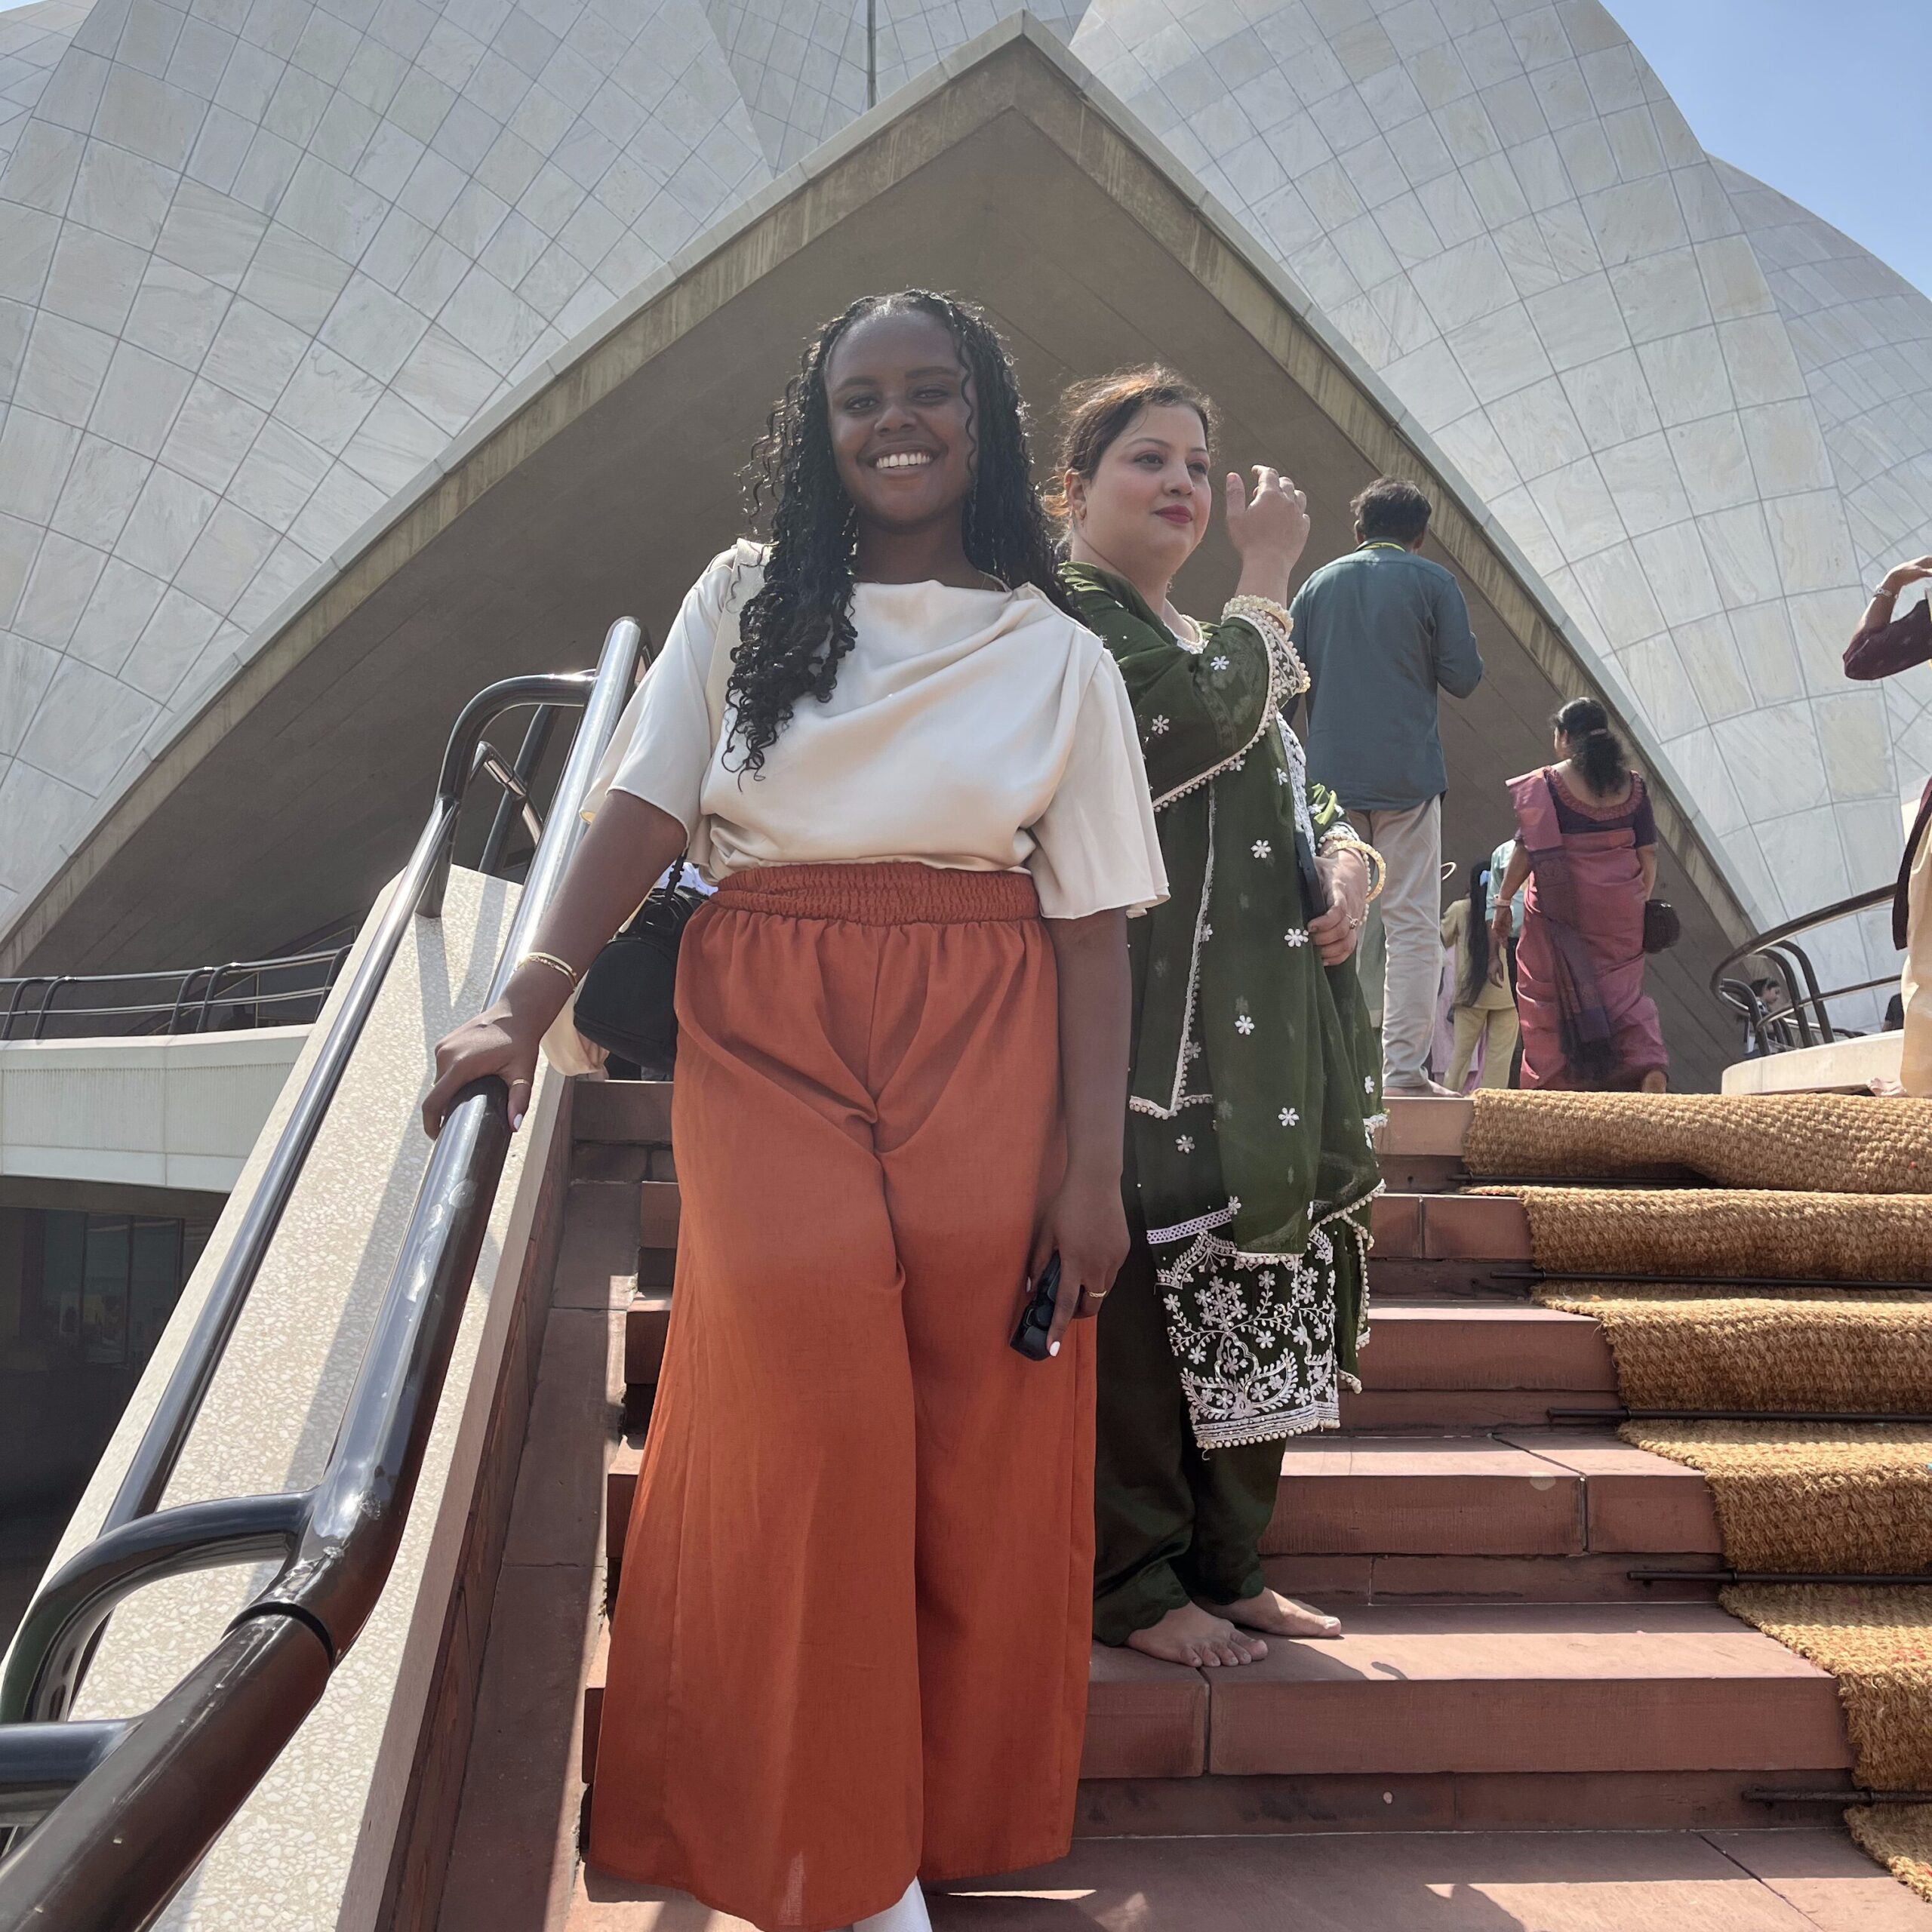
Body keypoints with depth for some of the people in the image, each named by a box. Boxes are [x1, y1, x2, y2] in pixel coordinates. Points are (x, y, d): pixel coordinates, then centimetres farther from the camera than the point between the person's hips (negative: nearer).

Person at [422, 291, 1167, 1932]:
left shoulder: (1058, 657, 9)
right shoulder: (746, 601, 12)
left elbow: (1092, 923, 3)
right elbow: (647, 812, 3)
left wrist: (1092, 1167, -5)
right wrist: (525, 1008, -11)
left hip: (979, 1055, 0)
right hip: (768, 1036, 0)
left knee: (974, 1427, -4)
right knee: (811, 1373, -15)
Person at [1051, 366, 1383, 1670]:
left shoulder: (1215, 639, 26)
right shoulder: (1067, 617, -3)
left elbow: (1305, 799, 25)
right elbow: (1207, 717, -20)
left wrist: (1346, 866, 3)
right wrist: (1271, 572, -5)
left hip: (1262, 1036, 9)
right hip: (1153, 1030, -9)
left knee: (1256, 1290, 10)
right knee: (1148, 1296, -6)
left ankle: (1228, 1569, 22)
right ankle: (1135, 1586, 8)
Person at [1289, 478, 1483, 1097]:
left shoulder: (1318, 584, 10)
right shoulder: (1433, 582, 0)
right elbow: (1464, 677, -3)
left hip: (1330, 774, 3)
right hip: (1407, 775, -3)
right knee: (1412, 923, -1)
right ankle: (1404, 1065, -6)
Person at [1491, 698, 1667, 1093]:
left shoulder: (1544, 785, -4)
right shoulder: (1632, 785, 7)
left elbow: (1527, 851, -6)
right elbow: (1648, 854, 6)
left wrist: (1503, 903, 1)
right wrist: (1642, 899, 18)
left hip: (1559, 908, -3)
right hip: (1619, 912, 4)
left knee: (1551, 994, 4)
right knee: (1621, 992, 11)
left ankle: (1552, 1081, 3)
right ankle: (1650, 1067, -7)